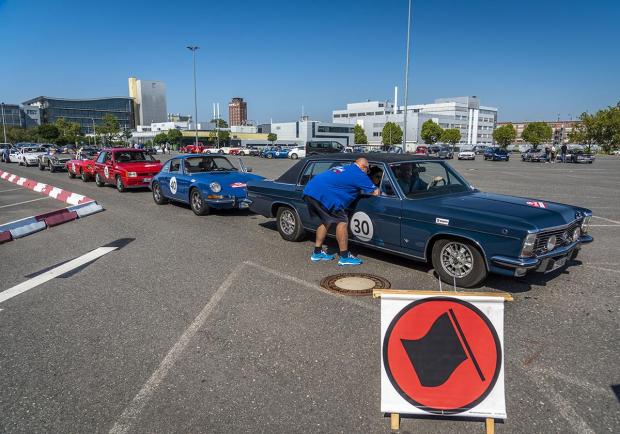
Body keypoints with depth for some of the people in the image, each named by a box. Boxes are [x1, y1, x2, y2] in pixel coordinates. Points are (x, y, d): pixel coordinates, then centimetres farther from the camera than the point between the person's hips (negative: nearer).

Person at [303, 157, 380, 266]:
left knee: (326, 222, 23)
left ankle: (317, 253, 29)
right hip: (323, 194, -9)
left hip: (309, 190, 9)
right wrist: (376, 190, 28)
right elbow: (375, 193, 6)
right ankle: (344, 257, 5)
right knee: (342, 222, 1)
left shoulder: (343, 168, 28)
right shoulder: (359, 174, 3)